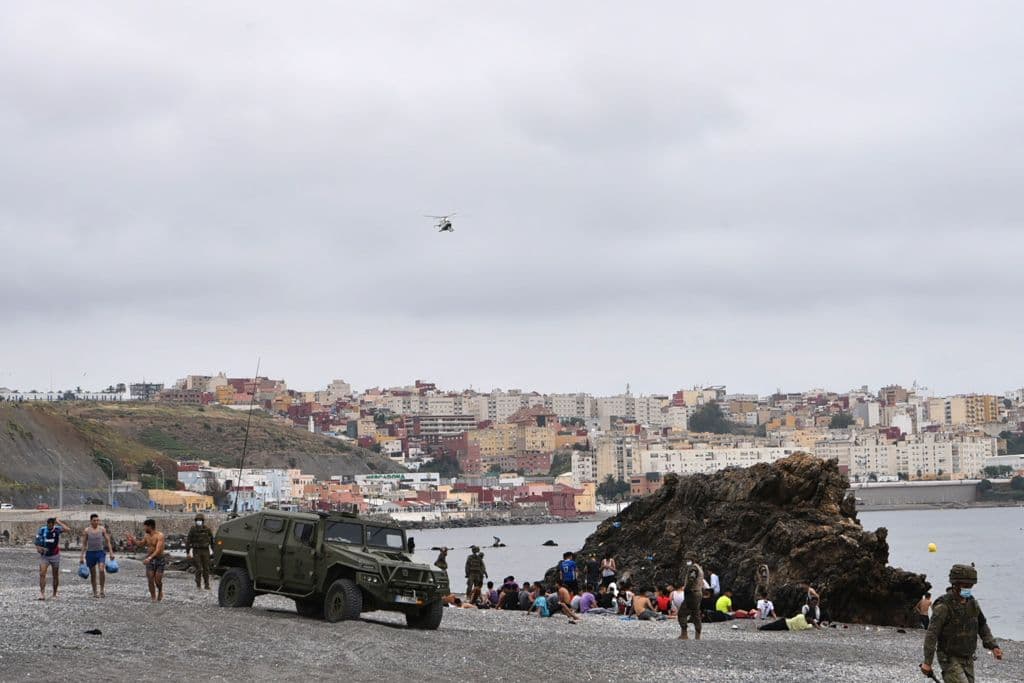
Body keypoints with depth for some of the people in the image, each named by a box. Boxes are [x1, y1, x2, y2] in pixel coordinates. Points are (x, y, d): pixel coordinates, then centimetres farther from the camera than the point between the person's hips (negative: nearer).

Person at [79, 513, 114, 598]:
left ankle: (102, 590, -9)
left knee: (101, 570, -20)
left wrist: (111, 553, 0)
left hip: (100, 552, 0)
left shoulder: (102, 529, 1)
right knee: (93, 574, 6)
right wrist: (82, 557, -1)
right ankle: (95, 592, 19)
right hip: (90, 553, 0)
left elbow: (108, 541, 6)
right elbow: (84, 544, 2)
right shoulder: (86, 530, -1)